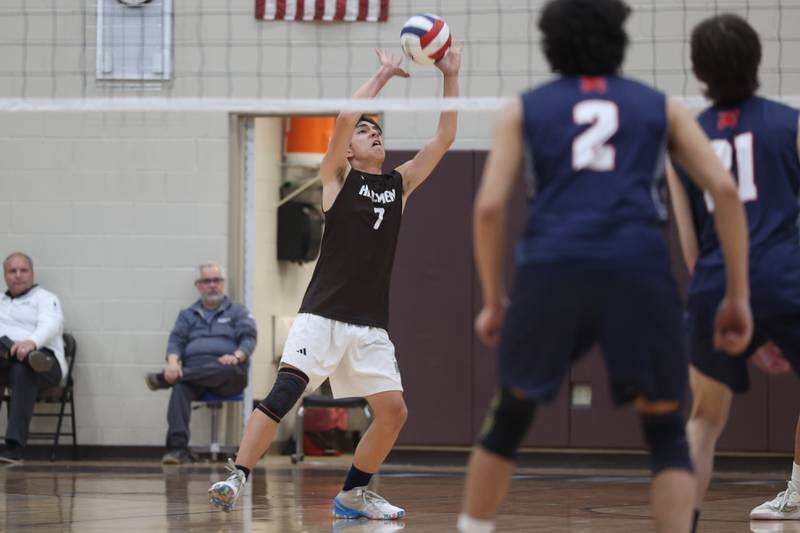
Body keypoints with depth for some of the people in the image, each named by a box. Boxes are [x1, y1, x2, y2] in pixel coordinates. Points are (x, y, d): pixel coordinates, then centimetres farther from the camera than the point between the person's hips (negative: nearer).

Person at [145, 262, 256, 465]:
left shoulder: (237, 311, 19)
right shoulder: (188, 315, 25)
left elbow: (249, 339, 4)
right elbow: (176, 341, 10)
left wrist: (237, 356, -19)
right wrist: (173, 362, -13)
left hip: (228, 377, -2)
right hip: (194, 374, 2)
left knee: (228, 370, -40)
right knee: (180, 388, -34)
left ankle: (164, 379, -34)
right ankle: (177, 447, -44)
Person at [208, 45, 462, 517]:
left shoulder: (400, 184, 14)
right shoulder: (338, 177, 3)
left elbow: (444, 139, 10)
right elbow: (344, 118, -13)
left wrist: (451, 78, 4)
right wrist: (383, 75, -8)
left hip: (371, 326, 5)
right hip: (323, 315, -5)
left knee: (394, 412, -1)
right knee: (284, 393, -20)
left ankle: (353, 494, 15)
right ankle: (237, 479, -19)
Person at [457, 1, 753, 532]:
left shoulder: (524, 109, 21)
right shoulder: (661, 106, 22)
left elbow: (490, 206, 9)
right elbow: (724, 189, 10)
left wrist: (494, 301, 19)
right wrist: (738, 296, 12)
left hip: (552, 270, 1)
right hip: (639, 271, 0)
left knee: (510, 417, 21)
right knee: (667, 435, 11)